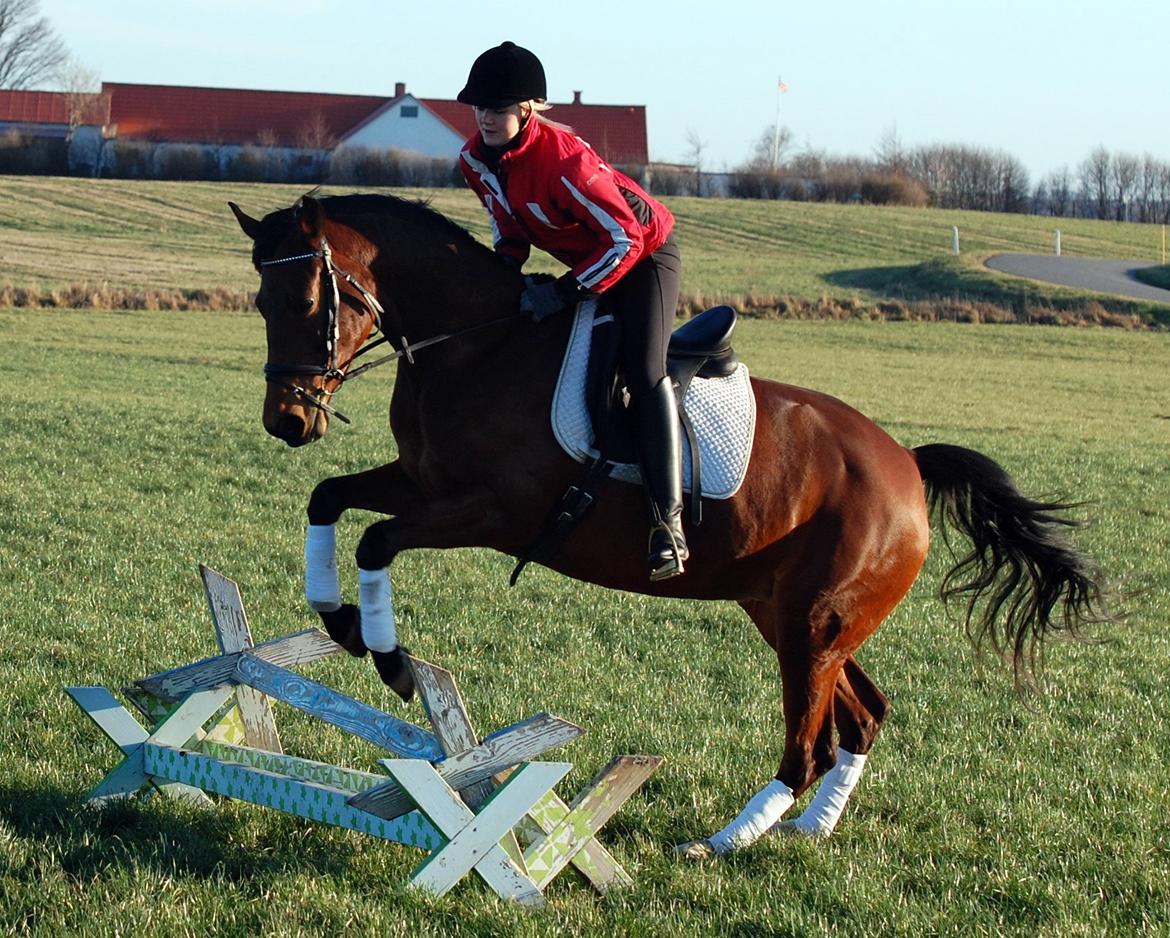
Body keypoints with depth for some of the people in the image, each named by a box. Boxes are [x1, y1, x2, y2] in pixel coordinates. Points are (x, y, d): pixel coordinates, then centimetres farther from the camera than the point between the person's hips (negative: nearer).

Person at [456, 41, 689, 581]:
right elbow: (508, 223, 8)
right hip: (586, 262, 9)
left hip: (645, 253, -9)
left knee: (643, 371, -24)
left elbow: (623, 239, -29)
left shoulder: (564, 161, -34)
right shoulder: (476, 160, -10)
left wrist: (565, 292, -28)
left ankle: (668, 522, -29)